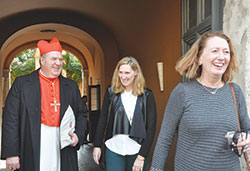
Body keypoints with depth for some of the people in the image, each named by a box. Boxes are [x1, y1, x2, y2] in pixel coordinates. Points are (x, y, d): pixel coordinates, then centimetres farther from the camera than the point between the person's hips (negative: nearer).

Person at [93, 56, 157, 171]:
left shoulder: (147, 96, -5)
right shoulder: (111, 92, 1)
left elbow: (151, 128, -5)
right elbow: (102, 120, 6)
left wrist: (142, 156, -9)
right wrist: (97, 145, 3)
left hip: (136, 150, -1)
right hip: (114, 148, 1)